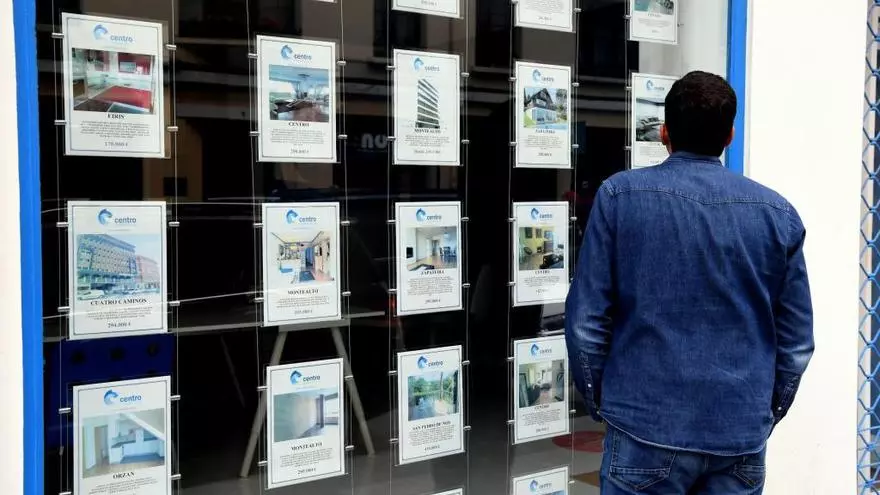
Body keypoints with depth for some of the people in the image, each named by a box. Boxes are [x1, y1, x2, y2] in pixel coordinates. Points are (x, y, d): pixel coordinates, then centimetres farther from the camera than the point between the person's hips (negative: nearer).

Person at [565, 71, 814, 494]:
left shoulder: (620, 195, -7)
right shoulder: (778, 213, 1)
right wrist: (764, 416, 16)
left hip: (648, 428, -2)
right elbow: (796, 342, 3)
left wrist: (600, 403, 6)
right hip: (742, 437, 3)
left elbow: (585, 321, -8)